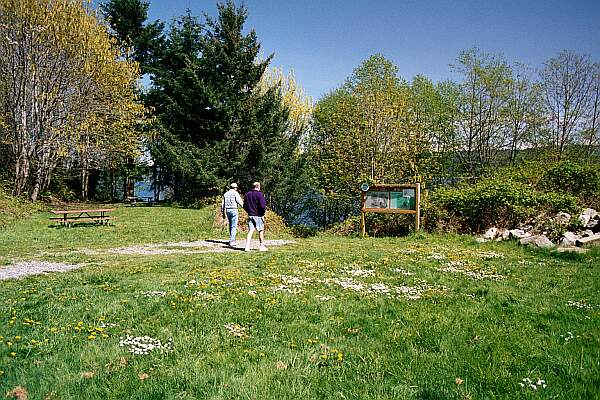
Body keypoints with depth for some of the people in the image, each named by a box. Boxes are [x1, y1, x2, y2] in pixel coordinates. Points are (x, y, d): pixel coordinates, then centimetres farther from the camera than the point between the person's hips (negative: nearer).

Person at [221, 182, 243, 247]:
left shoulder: (225, 194, 12)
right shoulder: (235, 193, -5)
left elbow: (223, 204, 13)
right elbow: (239, 201, -13)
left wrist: (223, 213, 19)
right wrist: (243, 206, 2)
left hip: (227, 210, 6)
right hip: (234, 210, -6)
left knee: (230, 225, 17)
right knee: (233, 226, -4)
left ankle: (232, 239, 25)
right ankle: (231, 241, -10)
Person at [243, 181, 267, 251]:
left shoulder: (247, 194, 8)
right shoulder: (259, 194, -12)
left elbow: (244, 206, 14)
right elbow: (263, 206, -19)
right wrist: (264, 209, -1)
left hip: (250, 215, 5)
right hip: (258, 215, -5)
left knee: (250, 231, 4)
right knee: (261, 231, 8)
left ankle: (247, 246, -4)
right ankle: (262, 246, 15)